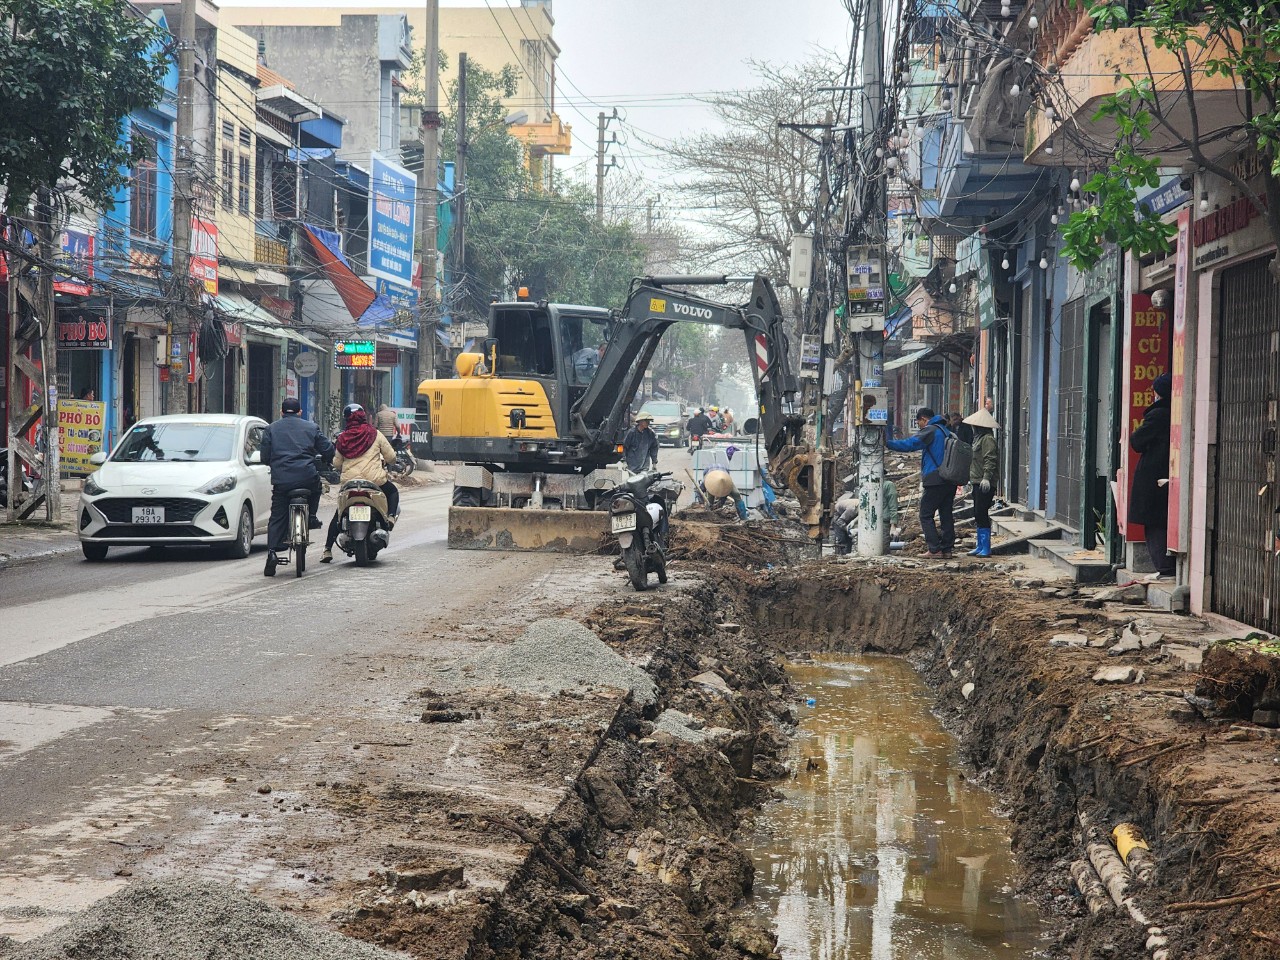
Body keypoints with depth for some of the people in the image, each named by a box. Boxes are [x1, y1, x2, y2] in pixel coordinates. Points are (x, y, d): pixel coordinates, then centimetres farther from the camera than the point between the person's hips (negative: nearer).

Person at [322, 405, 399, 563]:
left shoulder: (342, 439, 5)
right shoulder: (375, 435, -1)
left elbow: (337, 464, 10)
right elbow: (391, 457, 2)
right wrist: (385, 461, 24)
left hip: (349, 481, 2)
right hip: (375, 480, -2)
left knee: (339, 514, 18)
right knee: (393, 492, 28)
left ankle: (327, 549, 12)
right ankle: (391, 516, 0)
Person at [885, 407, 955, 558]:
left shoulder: (930, 431, -8)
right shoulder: (945, 431, 19)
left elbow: (911, 443, -17)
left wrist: (887, 443, -12)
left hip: (936, 481, -8)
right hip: (950, 481, 8)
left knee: (926, 515, -2)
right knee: (946, 514, 13)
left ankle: (935, 550, -7)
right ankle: (947, 548, 13)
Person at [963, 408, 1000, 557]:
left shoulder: (987, 439, -14)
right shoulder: (978, 438, 18)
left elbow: (990, 460, -23)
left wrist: (986, 477, -30)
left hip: (985, 484, -11)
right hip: (978, 482, 11)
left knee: (982, 514, -10)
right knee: (978, 515, 14)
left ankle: (986, 548, -7)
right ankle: (980, 546, 21)